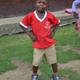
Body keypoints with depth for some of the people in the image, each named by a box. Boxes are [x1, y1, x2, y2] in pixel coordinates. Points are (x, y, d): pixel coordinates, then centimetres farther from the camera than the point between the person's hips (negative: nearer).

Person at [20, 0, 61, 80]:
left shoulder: (50, 15, -8)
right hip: (37, 45, -1)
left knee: (53, 61, 14)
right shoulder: (30, 16, -12)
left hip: (50, 43, 1)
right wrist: (30, 35, -5)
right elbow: (22, 25, 0)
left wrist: (52, 31, -1)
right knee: (35, 63, 7)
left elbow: (57, 23, 10)